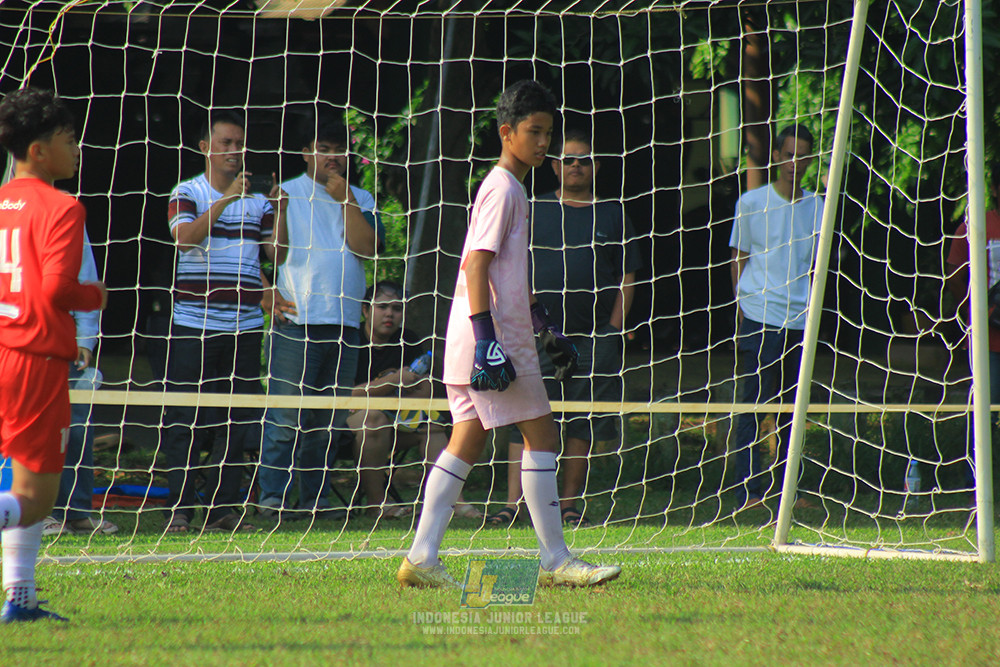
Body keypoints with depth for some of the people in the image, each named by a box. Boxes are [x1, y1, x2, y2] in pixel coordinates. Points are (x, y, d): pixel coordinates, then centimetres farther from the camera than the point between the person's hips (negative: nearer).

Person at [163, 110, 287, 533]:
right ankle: (180, 507, -2)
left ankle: (223, 506, 8)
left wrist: (280, 211, -6)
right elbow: (185, 237, -16)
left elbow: (278, 254, 9)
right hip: (194, 325, -4)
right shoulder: (188, 194, 3)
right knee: (186, 419, -5)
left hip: (245, 325, 4)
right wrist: (226, 199, -22)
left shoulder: (257, 201, 14)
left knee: (237, 419, 3)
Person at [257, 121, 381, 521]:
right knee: (286, 416, -10)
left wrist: (346, 200, -5)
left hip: (344, 323, 4)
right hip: (295, 321, -4)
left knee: (330, 420, 6)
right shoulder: (284, 195, 5)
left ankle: (315, 498, 13)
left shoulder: (361, 200, 15)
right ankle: (272, 496, -8)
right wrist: (269, 295, -10)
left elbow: (367, 247, -1)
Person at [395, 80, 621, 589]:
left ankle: (422, 558, 1)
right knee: (542, 434, -5)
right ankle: (554, 561, -2)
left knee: (466, 442, 6)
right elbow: (477, 265, -18)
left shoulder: (510, 190, 21)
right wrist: (487, 342, -24)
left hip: (476, 342, 10)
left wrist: (545, 330, 31)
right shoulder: (502, 189, -10)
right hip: (493, 337, -10)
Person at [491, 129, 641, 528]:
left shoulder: (612, 216, 11)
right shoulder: (533, 212, 9)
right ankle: (513, 504, -12)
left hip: (594, 339, 1)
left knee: (583, 427, 2)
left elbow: (626, 277, 10)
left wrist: (615, 327, -1)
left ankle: (569, 506, 10)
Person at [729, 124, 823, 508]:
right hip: (760, 316, -4)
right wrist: (743, 302, -2)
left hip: (801, 319, 4)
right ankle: (749, 490, -10)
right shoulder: (752, 203, 3)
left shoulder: (817, 207, 12)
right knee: (753, 403, -8)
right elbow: (739, 259, 8)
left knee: (792, 408, 6)